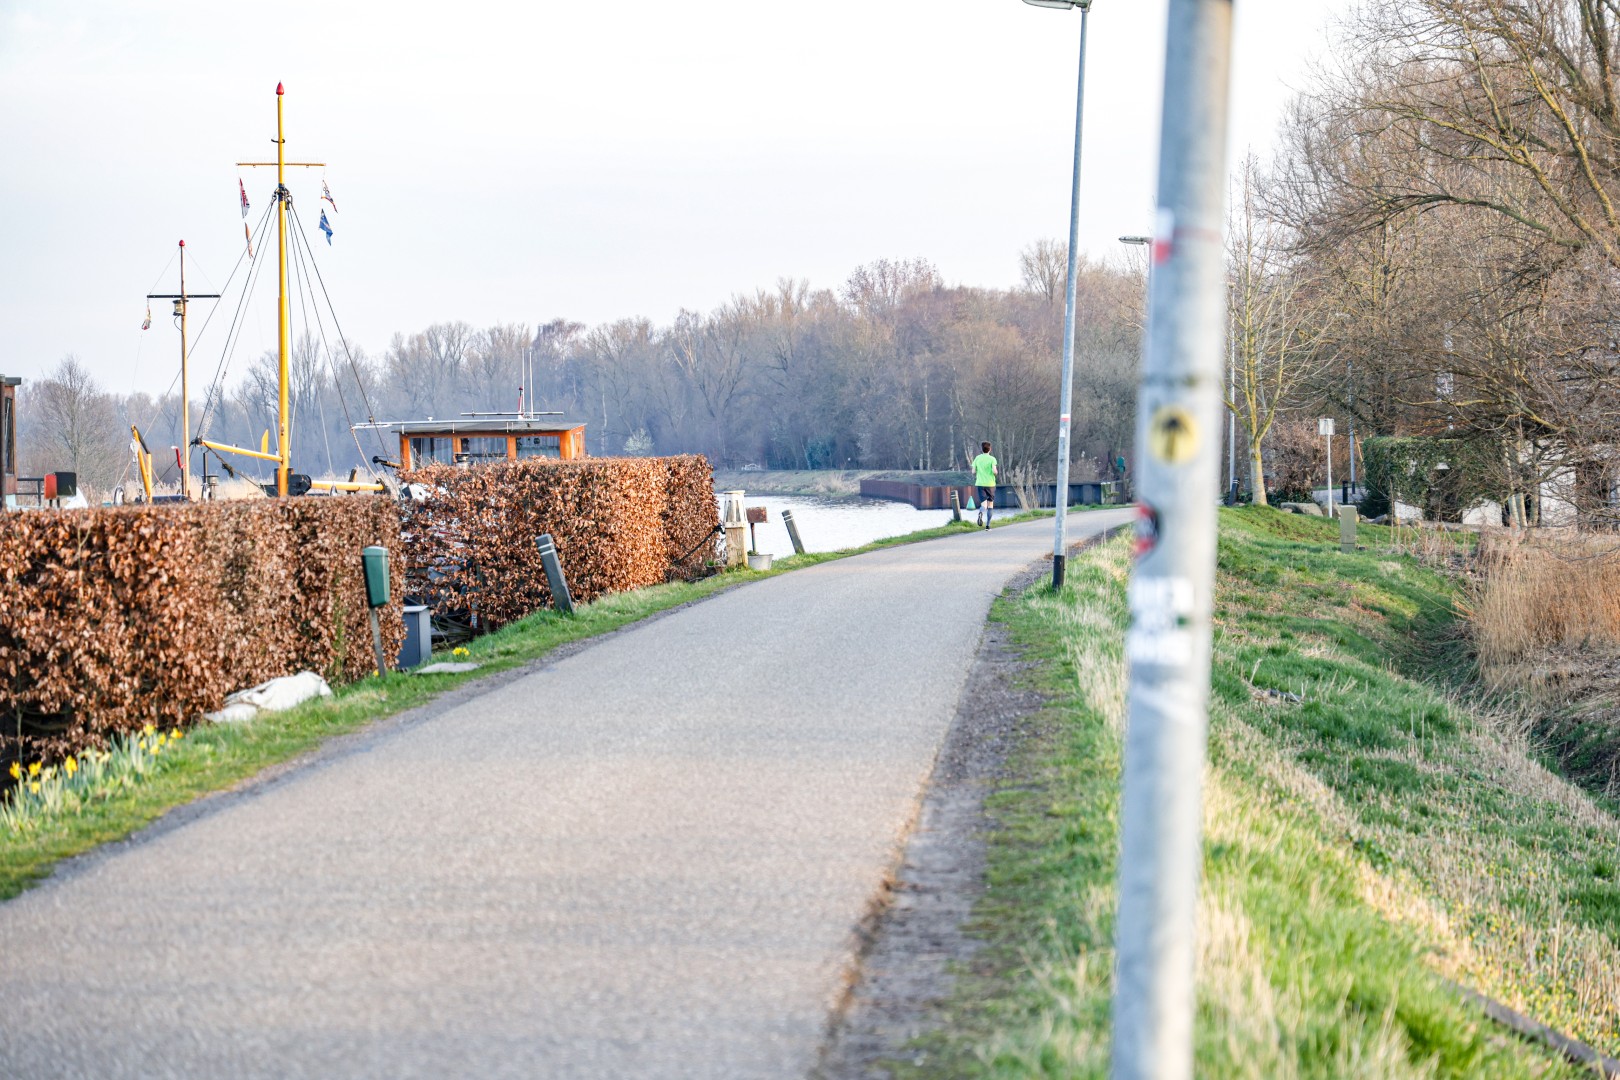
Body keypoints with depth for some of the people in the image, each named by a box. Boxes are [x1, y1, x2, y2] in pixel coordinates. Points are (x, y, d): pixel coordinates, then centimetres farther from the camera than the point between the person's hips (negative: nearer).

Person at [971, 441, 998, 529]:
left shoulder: (977, 458, 4)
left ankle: (981, 513, -37)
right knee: (990, 504, 13)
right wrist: (995, 473, 7)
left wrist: (975, 477, 22)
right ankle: (987, 524, 12)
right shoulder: (992, 459, -5)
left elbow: (973, 471, 2)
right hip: (990, 484, -1)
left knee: (983, 504, -1)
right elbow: (994, 471, -15)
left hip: (980, 483, 1)